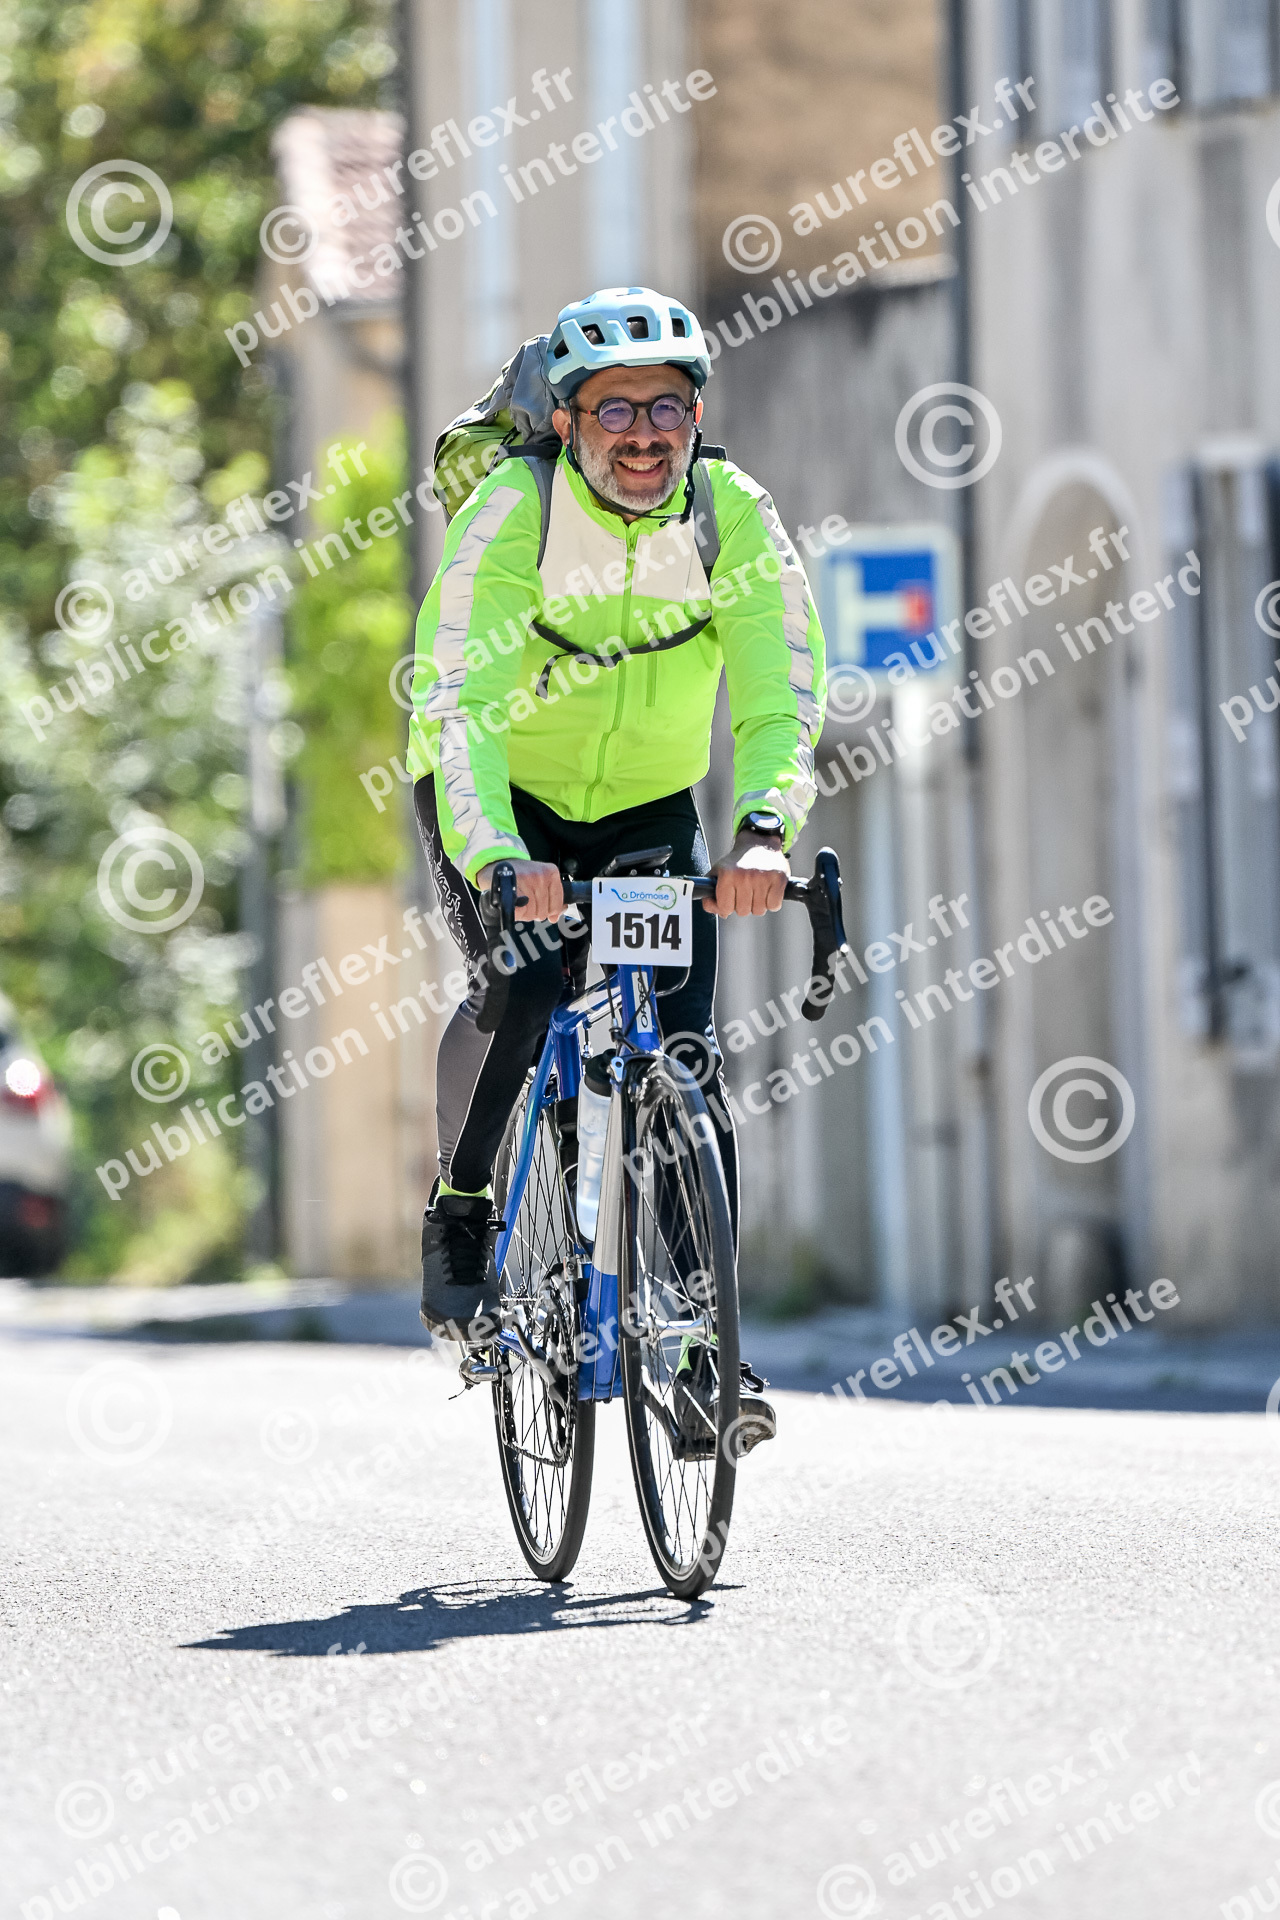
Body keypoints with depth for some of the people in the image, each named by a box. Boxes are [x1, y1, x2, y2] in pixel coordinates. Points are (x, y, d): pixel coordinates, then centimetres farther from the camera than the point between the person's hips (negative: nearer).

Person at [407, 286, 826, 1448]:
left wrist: (765, 830, -46)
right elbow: (463, 701, -35)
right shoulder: (513, 514, -26)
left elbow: (785, 692, -26)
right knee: (520, 990, -27)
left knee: (687, 1049, -11)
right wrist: (498, 860, -52)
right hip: (499, 797, -2)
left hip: (649, 804, 2)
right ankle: (460, 1215, -1)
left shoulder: (735, 517, -18)